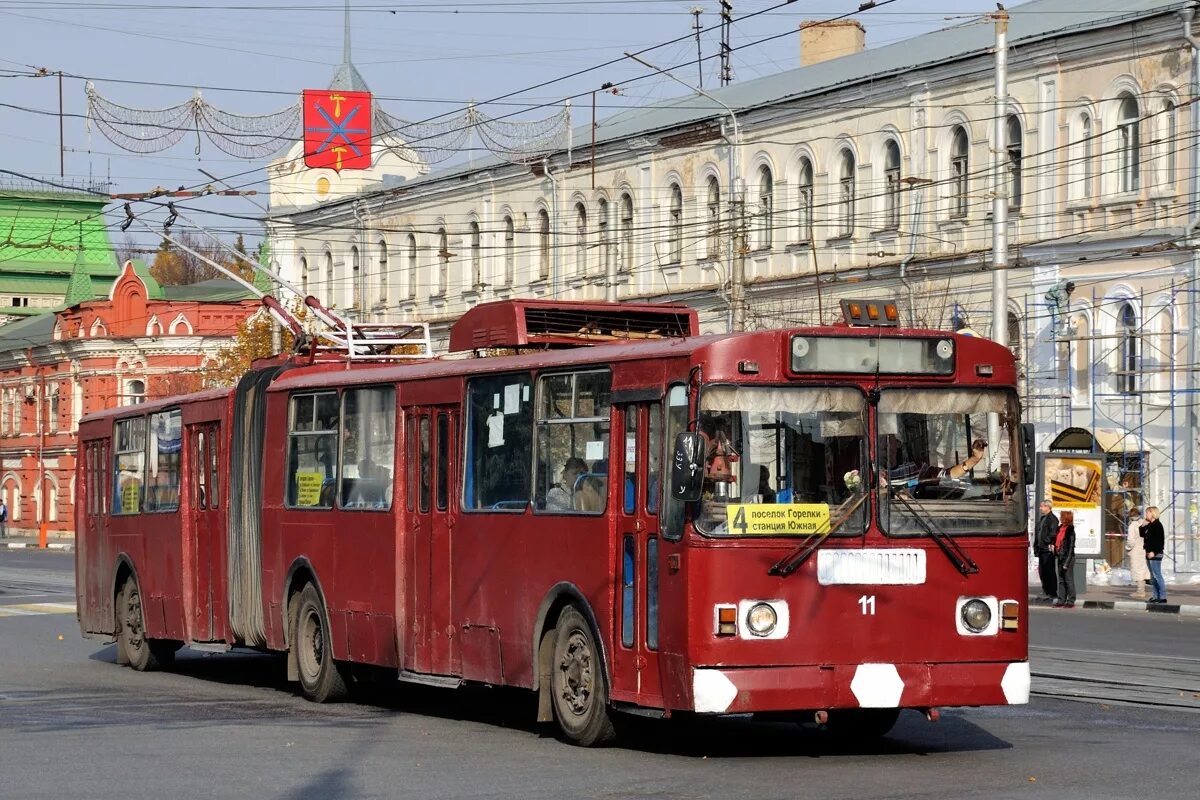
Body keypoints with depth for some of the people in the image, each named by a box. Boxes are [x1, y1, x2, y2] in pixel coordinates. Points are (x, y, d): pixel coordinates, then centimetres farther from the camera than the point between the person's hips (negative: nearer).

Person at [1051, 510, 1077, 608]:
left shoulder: (1070, 531, -14)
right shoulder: (1060, 528, 9)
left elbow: (1071, 548, -15)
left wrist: (1066, 563, -17)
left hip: (1067, 557, -8)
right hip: (1060, 557, 8)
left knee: (1068, 580, -1)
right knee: (1061, 580, 10)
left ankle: (1071, 601, 4)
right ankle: (1061, 600, 15)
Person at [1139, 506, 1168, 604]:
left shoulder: (1157, 525, -12)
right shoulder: (1149, 525, 16)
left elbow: (1159, 540, -19)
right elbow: (1142, 534, 24)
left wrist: (1154, 552, -24)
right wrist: (1143, 526, 8)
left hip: (1155, 554, -10)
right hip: (1149, 554, 10)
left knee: (1157, 575, -11)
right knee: (1153, 576, 12)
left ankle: (1162, 597, -11)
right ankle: (1155, 596, 17)